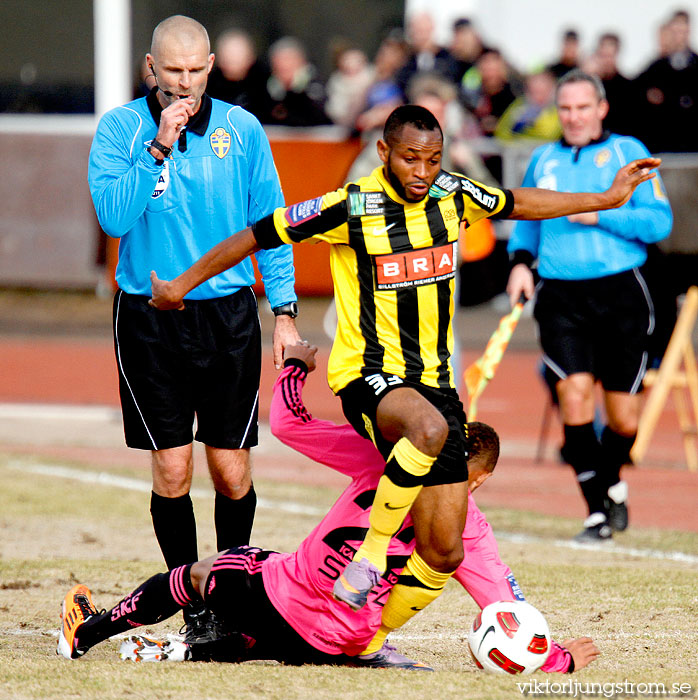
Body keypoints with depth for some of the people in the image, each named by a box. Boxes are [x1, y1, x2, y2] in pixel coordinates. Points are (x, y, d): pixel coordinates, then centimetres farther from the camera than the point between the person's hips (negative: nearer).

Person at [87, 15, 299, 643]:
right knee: (172, 470, -2)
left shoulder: (242, 130, 3)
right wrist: (160, 148, -19)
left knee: (233, 473, -1)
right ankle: (193, 607, 9)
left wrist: (285, 311, 3)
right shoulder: (120, 128, -1)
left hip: (229, 314, 1)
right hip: (150, 319, -1)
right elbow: (113, 215, -13)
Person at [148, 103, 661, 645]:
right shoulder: (351, 208, -12)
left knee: (443, 553, 0)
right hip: (369, 373, -6)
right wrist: (182, 285, 0)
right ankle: (370, 553, -25)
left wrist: (606, 199, 29)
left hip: (434, 379, 6)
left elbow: (519, 204, 23)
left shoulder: (453, 196, 3)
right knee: (429, 428, -42)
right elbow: (257, 236, -4)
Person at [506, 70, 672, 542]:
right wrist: (520, 261, 8)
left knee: (625, 421, 1)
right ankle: (597, 510, -7)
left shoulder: (627, 152, 3)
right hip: (561, 297, 2)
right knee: (575, 394, -16)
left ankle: (612, 480, 33)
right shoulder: (543, 161, 13)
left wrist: (599, 215, -13)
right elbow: (526, 219, 27)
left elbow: (659, 220, -4)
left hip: (621, 293, -2)